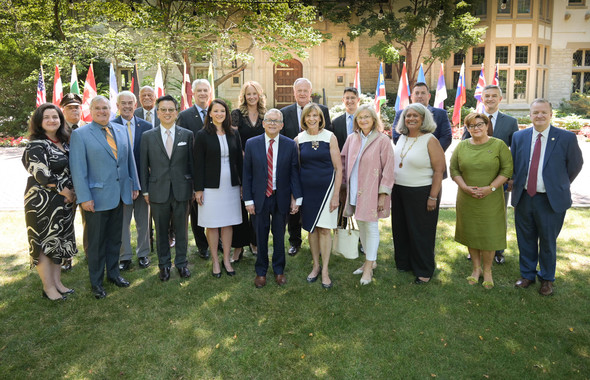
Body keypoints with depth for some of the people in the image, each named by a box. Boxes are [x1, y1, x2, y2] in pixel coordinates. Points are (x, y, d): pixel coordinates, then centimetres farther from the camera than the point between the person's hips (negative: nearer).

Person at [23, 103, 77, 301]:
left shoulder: (64, 142, 9)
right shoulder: (36, 145, -12)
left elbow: (71, 169, 13)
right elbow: (42, 175, -20)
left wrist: (73, 192, -1)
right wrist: (64, 191, -12)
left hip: (63, 202, 7)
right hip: (42, 201, -7)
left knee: (58, 240, 13)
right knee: (43, 241, 4)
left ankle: (57, 282, 25)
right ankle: (48, 287, 14)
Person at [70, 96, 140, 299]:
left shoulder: (121, 130, 9)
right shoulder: (80, 134, -6)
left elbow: (129, 159, 12)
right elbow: (78, 169, -10)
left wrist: (134, 185, 8)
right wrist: (84, 197, -14)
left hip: (120, 195, 4)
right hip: (97, 197, -4)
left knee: (115, 238, 17)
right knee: (96, 242, 8)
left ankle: (113, 273, 33)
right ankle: (96, 282, 23)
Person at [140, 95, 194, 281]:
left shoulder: (187, 135, 3)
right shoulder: (148, 136, 3)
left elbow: (191, 163, 5)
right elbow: (144, 166, 4)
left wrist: (192, 187, 2)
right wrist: (145, 191, 1)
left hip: (182, 191, 0)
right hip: (158, 191, 0)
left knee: (181, 229, 10)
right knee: (161, 231, 11)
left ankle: (181, 262, 26)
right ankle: (164, 264, 26)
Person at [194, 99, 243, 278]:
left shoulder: (233, 134, 7)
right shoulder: (202, 135, -2)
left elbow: (239, 161, 9)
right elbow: (198, 163, -4)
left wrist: (243, 184, 6)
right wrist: (198, 189, -8)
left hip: (231, 186, 3)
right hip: (211, 187, -3)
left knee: (228, 224, 9)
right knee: (212, 225, 5)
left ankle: (226, 260, 21)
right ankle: (215, 261, 18)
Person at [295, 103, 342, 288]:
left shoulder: (330, 137, -2)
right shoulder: (299, 139, 3)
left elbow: (338, 168, -3)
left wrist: (336, 194, -8)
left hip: (326, 188, -2)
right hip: (306, 189, 2)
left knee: (324, 229, -1)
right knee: (311, 229, 10)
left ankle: (325, 270, 11)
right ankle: (316, 265, 25)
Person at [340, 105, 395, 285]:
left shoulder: (383, 140, -8)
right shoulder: (352, 139, 6)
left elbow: (388, 169, -9)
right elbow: (344, 162, 12)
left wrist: (383, 194, -12)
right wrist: (346, 186, 9)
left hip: (372, 192, -5)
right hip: (355, 191, 5)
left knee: (371, 227, 1)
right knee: (361, 226, 13)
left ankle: (369, 266, 12)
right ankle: (370, 261, 29)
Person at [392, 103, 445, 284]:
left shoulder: (430, 140, -12)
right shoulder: (402, 138, 7)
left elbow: (439, 170, -14)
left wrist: (433, 197, -18)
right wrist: (391, 187, 12)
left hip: (421, 193, -6)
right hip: (399, 191, 6)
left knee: (421, 232, 4)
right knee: (401, 229, 15)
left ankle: (424, 271, 20)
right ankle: (404, 263, 33)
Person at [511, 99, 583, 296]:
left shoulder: (567, 138, -6)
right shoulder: (519, 137, 3)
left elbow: (575, 165, 5)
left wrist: (560, 186, 8)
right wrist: (516, 184, 5)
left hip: (551, 200, -2)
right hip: (524, 198, 3)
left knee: (548, 242, 10)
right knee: (525, 240, 14)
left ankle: (547, 279, 30)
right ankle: (527, 274, 33)